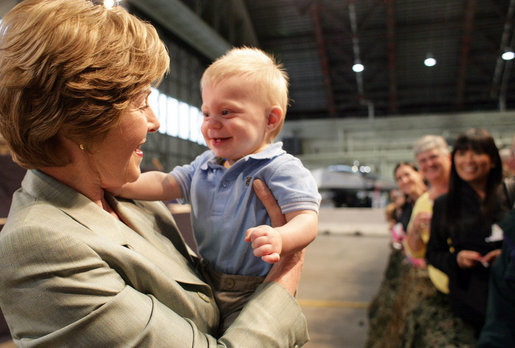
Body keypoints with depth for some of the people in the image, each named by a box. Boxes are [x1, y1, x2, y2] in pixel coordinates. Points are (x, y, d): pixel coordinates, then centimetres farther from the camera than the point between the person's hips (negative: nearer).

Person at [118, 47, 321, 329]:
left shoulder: (281, 169, -15)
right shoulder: (205, 165, 9)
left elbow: (306, 220, -23)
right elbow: (164, 184, 9)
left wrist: (280, 239, -45)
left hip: (253, 295, -6)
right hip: (206, 285, 6)